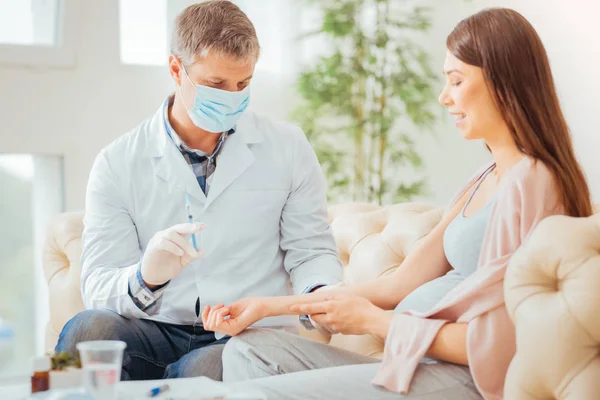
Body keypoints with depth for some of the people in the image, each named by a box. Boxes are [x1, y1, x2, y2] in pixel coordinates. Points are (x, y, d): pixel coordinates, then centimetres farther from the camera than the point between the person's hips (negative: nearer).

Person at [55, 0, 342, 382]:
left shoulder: (288, 148, 5)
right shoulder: (118, 164, 2)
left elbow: (311, 253, 10)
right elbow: (98, 287, -5)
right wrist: (145, 279, -29)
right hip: (157, 334, 1)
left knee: (206, 369, -35)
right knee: (89, 328, -31)